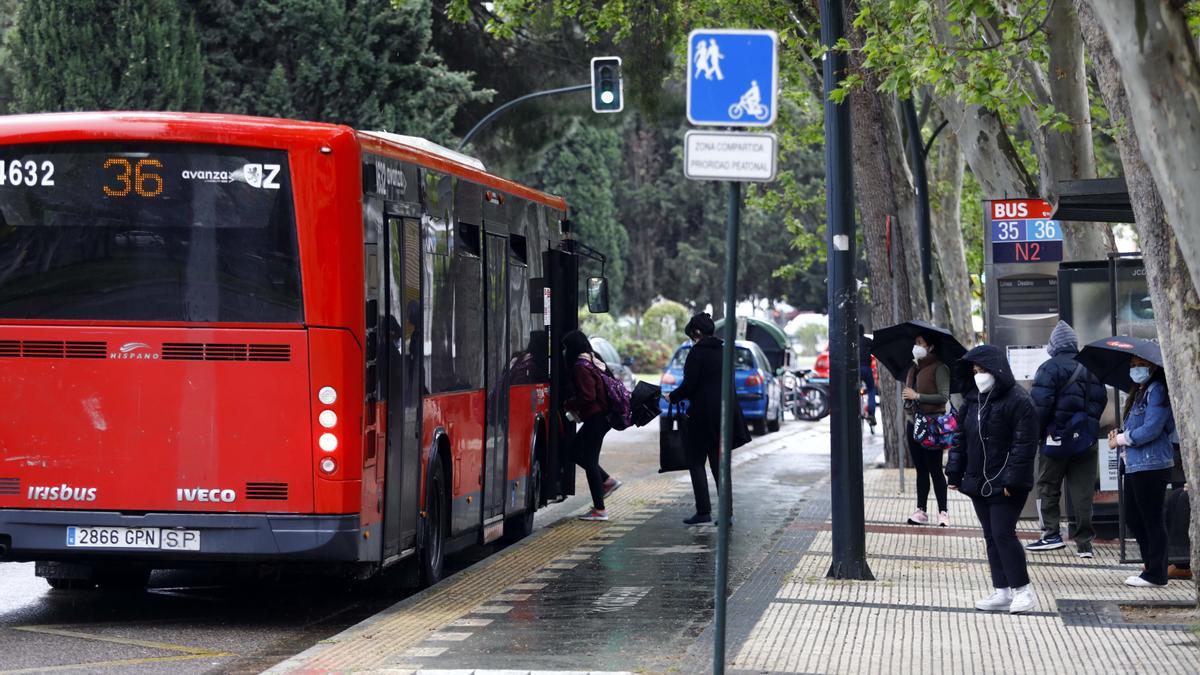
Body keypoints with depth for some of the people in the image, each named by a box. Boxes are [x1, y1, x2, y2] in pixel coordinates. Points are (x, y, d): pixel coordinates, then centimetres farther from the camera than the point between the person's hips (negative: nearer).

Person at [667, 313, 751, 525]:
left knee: (696, 462, 3)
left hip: (703, 415, -7)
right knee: (718, 463, 11)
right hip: (725, 413, 7)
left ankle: (703, 511, -3)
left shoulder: (697, 353, -12)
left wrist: (672, 397, 3)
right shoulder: (722, 352, 10)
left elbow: (689, 385, -16)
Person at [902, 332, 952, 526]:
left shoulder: (939, 368, -10)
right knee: (920, 469, 10)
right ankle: (921, 510, 13)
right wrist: (908, 398, 7)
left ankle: (943, 512, 1)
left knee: (935, 469, -4)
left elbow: (944, 396, -16)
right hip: (914, 423, 7)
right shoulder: (914, 368, 13)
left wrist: (917, 396, -17)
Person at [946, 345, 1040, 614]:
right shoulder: (972, 401, 12)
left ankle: (1022, 589, 2)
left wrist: (1012, 479, -22)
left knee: (1003, 534, -10)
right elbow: (961, 439, 17)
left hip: (1005, 485, -8)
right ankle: (1002, 593, 14)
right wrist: (954, 473, 10)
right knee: (991, 537, 9)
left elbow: (1024, 444, -17)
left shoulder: (1018, 401, -12)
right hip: (978, 482, 8)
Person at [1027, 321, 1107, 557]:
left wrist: (1035, 434, -6)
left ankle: (1051, 533, 3)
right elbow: (1101, 401, 16)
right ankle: (1084, 542, 4)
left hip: (1057, 438, -5)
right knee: (1083, 492, 6)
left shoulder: (1051, 368, -10)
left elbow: (1040, 405, -16)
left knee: (1048, 487, 8)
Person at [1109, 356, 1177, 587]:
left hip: (1151, 466, -10)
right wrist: (1119, 434, 2)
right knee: (1133, 518, 15)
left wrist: (1121, 439, -10)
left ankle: (1155, 574, 1)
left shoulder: (1157, 391, -12)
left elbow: (1151, 429, -19)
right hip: (1135, 465, 10)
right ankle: (1152, 566, 23)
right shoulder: (1139, 393, 18)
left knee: (1152, 520, -4)